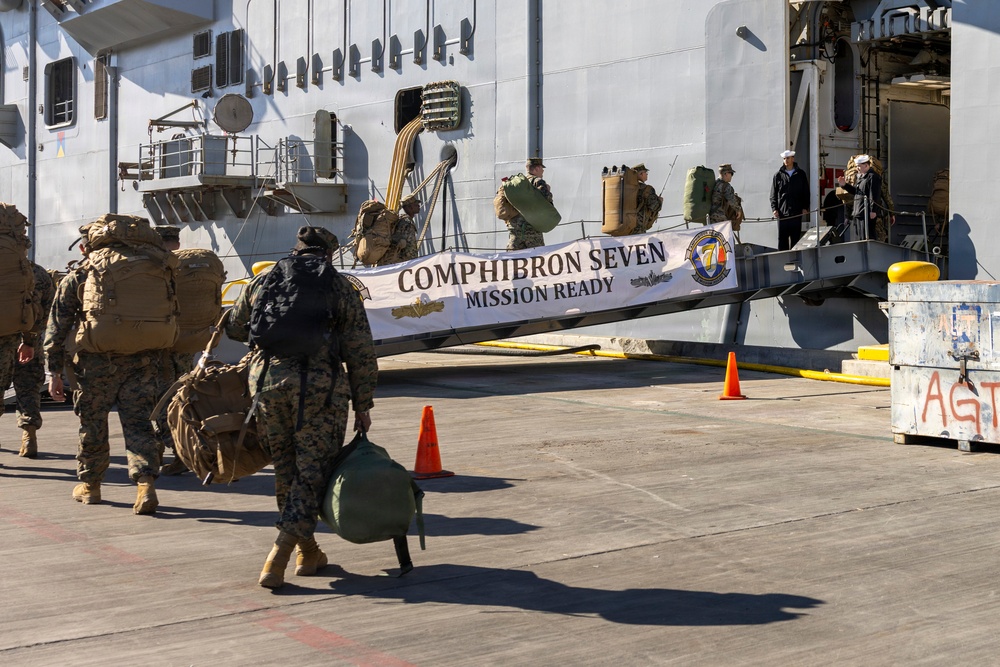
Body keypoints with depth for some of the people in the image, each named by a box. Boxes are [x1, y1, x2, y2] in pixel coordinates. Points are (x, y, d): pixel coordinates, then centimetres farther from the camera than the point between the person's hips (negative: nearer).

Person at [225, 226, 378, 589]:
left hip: (267, 381, 3)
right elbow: (361, 354, 3)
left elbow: (235, 328, 26)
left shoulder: (262, 281, 14)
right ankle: (277, 558, -9)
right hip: (320, 386, -3)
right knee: (313, 472, 3)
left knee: (286, 468, 17)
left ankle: (308, 552, 26)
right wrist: (362, 405, 9)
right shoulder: (340, 288, 8)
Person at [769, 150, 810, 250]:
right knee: (782, 239, 0)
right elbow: (773, 195, 7)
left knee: (796, 238, 3)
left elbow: (806, 193, 10)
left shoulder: (801, 174, 9)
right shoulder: (778, 175, 8)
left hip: (797, 213, 0)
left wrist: (805, 207, 0)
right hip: (782, 213, 0)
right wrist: (774, 208, -4)